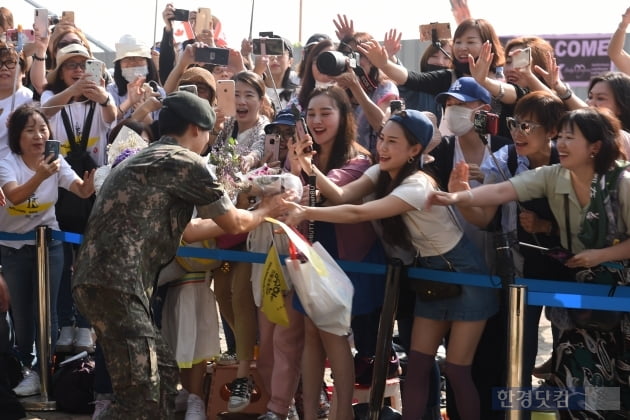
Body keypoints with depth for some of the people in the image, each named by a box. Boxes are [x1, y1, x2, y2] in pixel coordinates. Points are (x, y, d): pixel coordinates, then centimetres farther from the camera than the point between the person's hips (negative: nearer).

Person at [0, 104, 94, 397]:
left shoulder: (56, 163, -7)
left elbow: (83, 191, -22)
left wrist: (91, 177, -44)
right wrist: (39, 177, -54)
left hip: (48, 243, 2)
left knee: (46, 308, -1)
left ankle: (44, 370, 11)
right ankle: (27, 367, 23)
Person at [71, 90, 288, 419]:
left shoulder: (147, 159, 25)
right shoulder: (186, 162, -2)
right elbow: (233, 223, 9)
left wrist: (246, 215, 41)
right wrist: (265, 211, 29)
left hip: (96, 278, 10)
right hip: (116, 283, -10)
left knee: (163, 374, 16)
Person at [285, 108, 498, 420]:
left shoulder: (417, 186, -29)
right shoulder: (381, 172, -3)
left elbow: (358, 214, -36)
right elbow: (341, 195, -16)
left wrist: (306, 213, -37)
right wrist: (308, 166, -28)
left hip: (465, 277, -8)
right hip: (431, 273, 8)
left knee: (456, 370, -5)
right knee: (417, 364, 4)